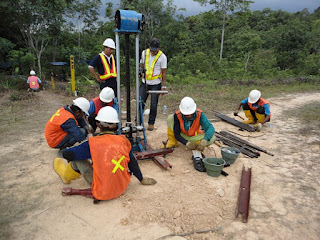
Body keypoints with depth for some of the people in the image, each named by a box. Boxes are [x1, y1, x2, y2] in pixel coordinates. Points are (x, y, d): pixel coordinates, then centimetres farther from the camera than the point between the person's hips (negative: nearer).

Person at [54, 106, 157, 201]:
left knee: (78, 159, 7)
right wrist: (142, 179, 17)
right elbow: (132, 163, 2)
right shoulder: (123, 140, -7)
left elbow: (67, 154, -9)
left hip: (102, 193, -4)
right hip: (122, 188, 4)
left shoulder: (93, 143, -17)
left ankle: (66, 176, 38)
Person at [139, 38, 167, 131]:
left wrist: (163, 86, -7)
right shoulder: (144, 52, 4)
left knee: (153, 105, 1)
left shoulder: (162, 57, -8)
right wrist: (141, 70, 2)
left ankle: (151, 123, 16)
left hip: (156, 84, -3)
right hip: (145, 83, 3)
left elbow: (164, 73, -5)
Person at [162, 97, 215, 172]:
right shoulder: (177, 115, -28)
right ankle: (173, 142, -6)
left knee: (212, 138, -26)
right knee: (170, 118, -25)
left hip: (193, 137, 0)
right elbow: (176, 134, -24)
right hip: (182, 135, 0)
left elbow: (210, 127, -34)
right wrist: (187, 143, -42)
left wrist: (204, 140, -53)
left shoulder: (199, 114, -28)